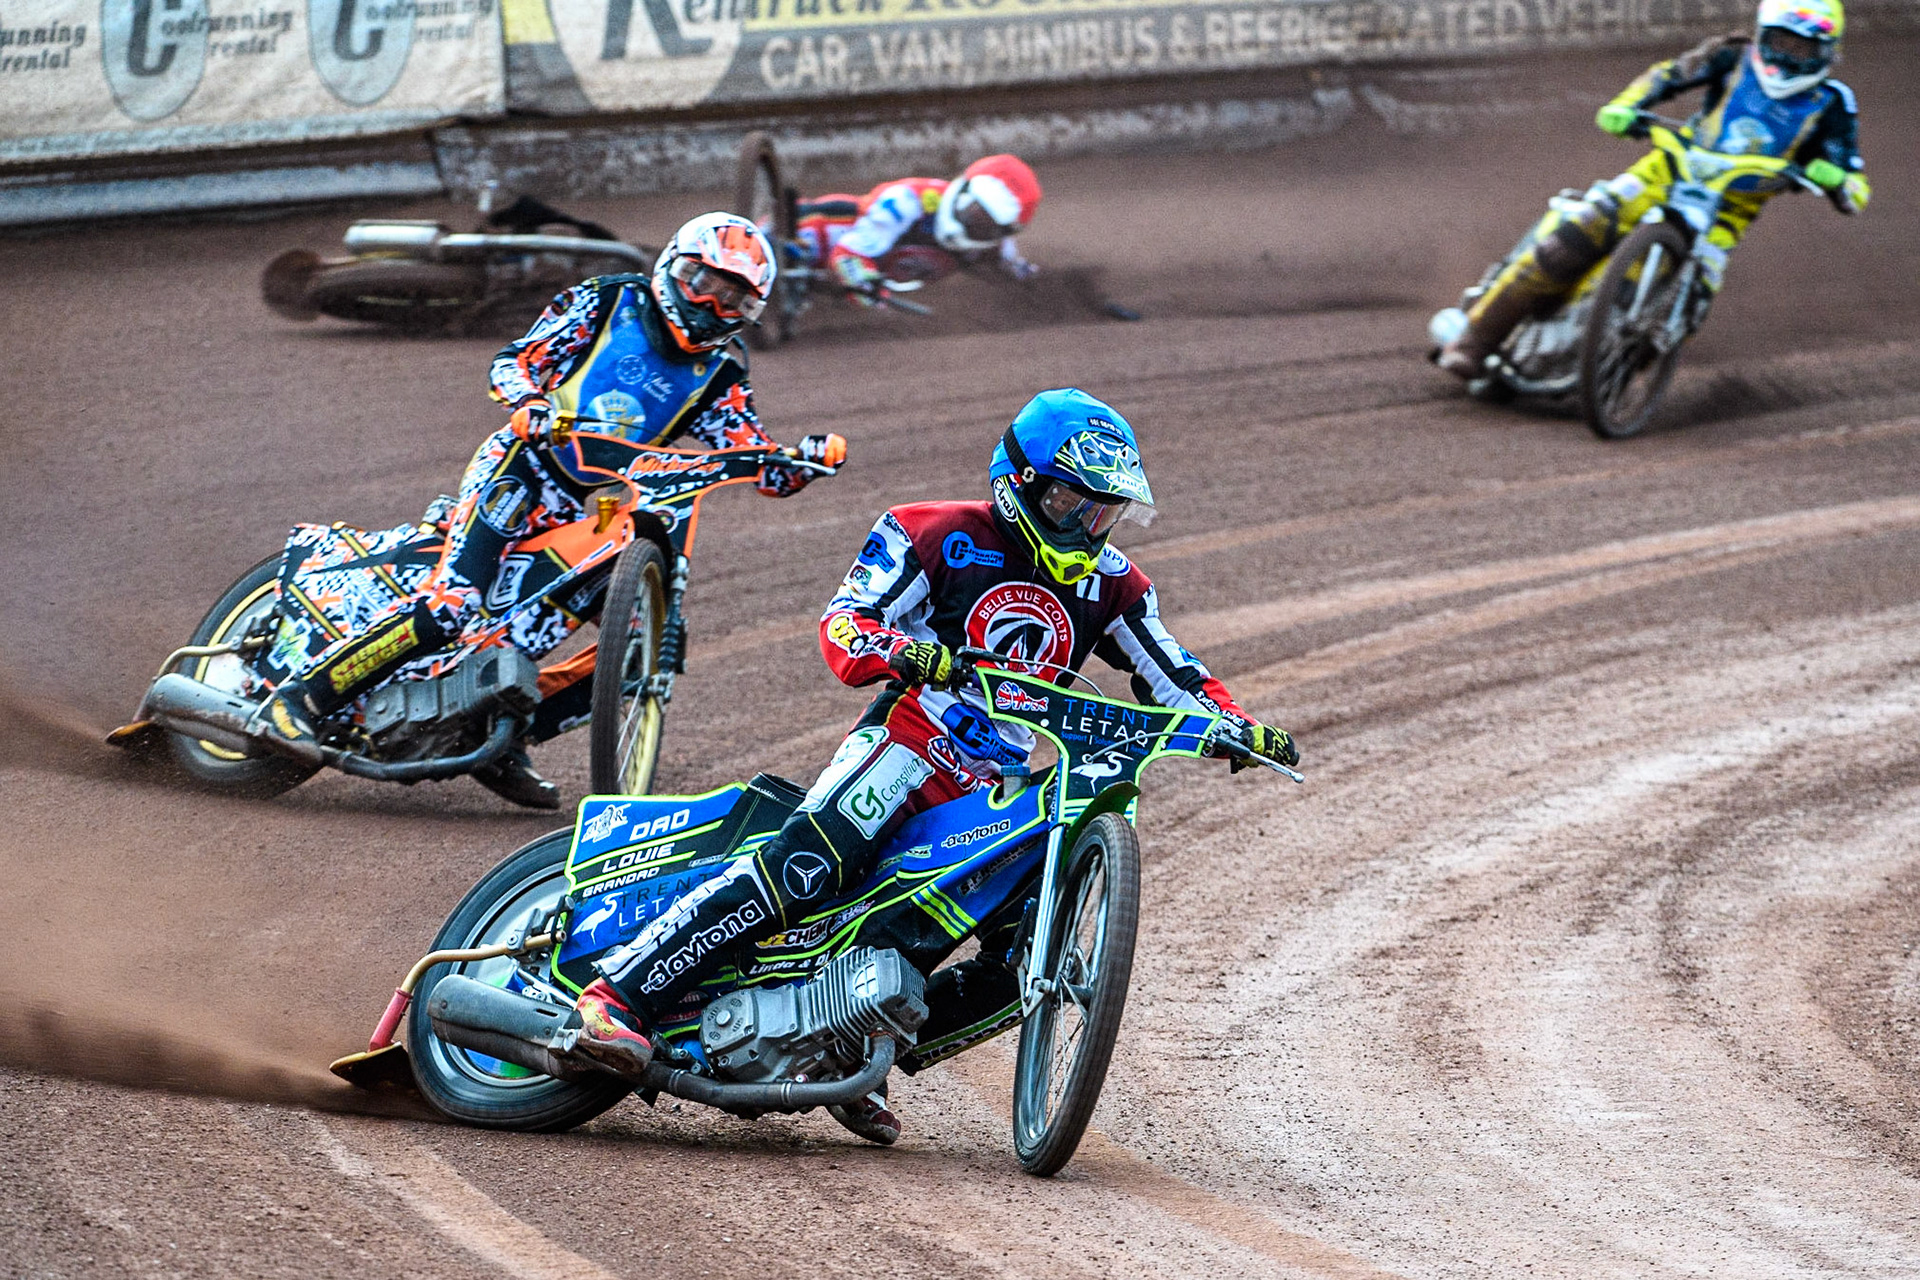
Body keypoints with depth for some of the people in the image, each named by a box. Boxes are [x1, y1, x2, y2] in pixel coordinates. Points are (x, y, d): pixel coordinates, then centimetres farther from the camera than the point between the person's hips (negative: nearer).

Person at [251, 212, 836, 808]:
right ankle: (296, 698, -20)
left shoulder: (719, 372, 12)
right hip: (518, 471, -6)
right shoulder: (603, 302, 3)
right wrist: (534, 405, -21)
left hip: (593, 509, 6)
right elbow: (511, 362, 1)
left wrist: (803, 461, -16)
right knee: (447, 607, -25)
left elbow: (763, 467, 6)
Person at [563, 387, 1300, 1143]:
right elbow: (843, 621, -9)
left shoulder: (1109, 584, 12)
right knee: (802, 868, -31)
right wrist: (898, 650, -31)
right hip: (908, 744, -6)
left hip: (1002, 790, 6)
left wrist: (1237, 727, -4)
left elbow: (1171, 676, 15)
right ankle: (621, 993, -34)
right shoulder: (942, 537, -2)